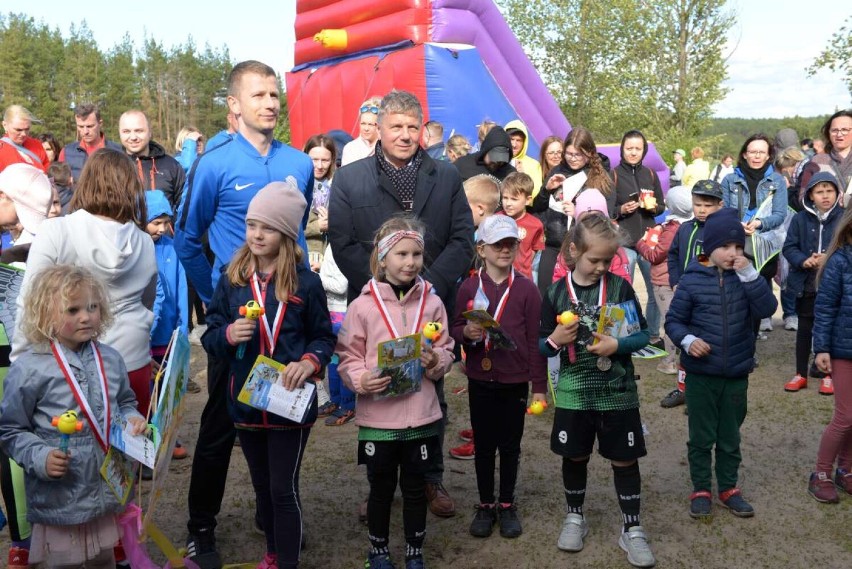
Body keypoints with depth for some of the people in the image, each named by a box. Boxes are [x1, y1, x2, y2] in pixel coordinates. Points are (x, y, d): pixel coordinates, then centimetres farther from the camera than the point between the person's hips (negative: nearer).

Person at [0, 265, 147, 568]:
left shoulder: (110, 359, 1)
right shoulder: (29, 369, -14)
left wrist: (132, 419, -3)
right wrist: (40, 458, -21)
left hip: (111, 490, 5)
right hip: (59, 499, -4)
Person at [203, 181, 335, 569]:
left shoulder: (305, 282, -8)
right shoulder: (231, 279, 0)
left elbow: (324, 337, 0)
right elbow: (209, 337, 4)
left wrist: (310, 361, -20)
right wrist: (229, 335, -18)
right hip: (246, 402, 4)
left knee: (284, 488, 2)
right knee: (262, 485, 20)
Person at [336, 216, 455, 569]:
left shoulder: (433, 303, -1)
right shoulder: (363, 305, -7)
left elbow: (446, 352, 6)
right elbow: (348, 357, -4)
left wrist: (436, 362, -15)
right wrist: (361, 380, -23)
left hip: (422, 417, 2)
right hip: (377, 417, -1)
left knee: (415, 488, 15)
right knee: (381, 488, 15)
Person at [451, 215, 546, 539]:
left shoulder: (526, 289, -6)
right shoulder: (469, 288, -2)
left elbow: (535, 340, -4)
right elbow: (454, 329, 6)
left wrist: (539, 385, -3)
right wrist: (466, 333, -18)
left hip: (515, 381, -1)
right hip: (480, 379, 1)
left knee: (510, 445, 11)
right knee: (483, 444, 12)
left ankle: (507, 505, 28)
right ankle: (485, 505, 28)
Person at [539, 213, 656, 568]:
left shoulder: (620, 287, -6)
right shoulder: (556, 292, -4)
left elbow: (642, 335, -2)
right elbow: (542, 345, 3)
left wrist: (617, 345, -20)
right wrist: (555, 340, -19)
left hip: (617, 392, -1)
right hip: (574, 392, 1)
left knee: (624, 459, 7)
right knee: (575, 457, 13)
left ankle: (632, 529, 20)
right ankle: (575, 517, 33)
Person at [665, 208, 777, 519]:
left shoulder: (745, 278, -2)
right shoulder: (692, 280, -10)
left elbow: (767, 309, -15)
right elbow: (673, 321, -3)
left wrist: (750, 274, -22)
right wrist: (687, 340, -21)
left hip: (737, 373, 3)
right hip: (700, 373, -2)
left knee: (730, 436, 16)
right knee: (701, 436, 10)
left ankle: (728, 488, 31)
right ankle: (700, 490, 25)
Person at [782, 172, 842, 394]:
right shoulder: (800, 219, -2)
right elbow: (789, 247, -2)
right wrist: (803, 261, -19)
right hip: (806, 284, 1)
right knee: (804, 329, 12)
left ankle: (828, 375, 24)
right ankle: (801, 374, 24)